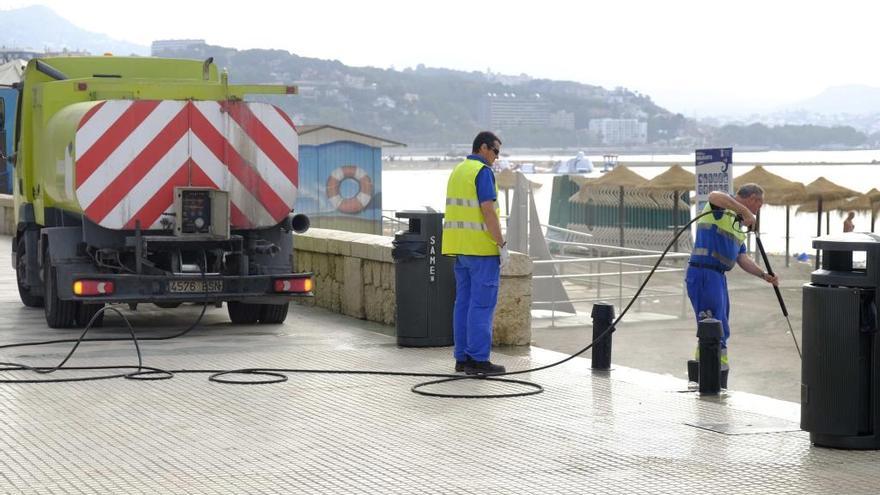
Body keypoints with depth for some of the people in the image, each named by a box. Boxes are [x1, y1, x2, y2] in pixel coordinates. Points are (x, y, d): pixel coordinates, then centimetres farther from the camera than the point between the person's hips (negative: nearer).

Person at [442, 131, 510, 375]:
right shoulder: (483, 172, -12)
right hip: (482, 247, -9)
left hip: (460, 246, 9)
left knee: (464, 302, 10)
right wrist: (502, 245, -15)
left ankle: (462, 357, 11)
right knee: (482, 304, -6)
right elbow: (488, 211, -19)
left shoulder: (457, 171, 16)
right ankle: (478, 359, -7)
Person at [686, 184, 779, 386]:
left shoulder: (737, 224, 23)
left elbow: (742, 259, 21)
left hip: (718, 276, 10)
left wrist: (764, 275, 9)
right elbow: (714, 196, -30)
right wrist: (745, 212, -29)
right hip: (704, 273, -10)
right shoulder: (723, 208, -5)